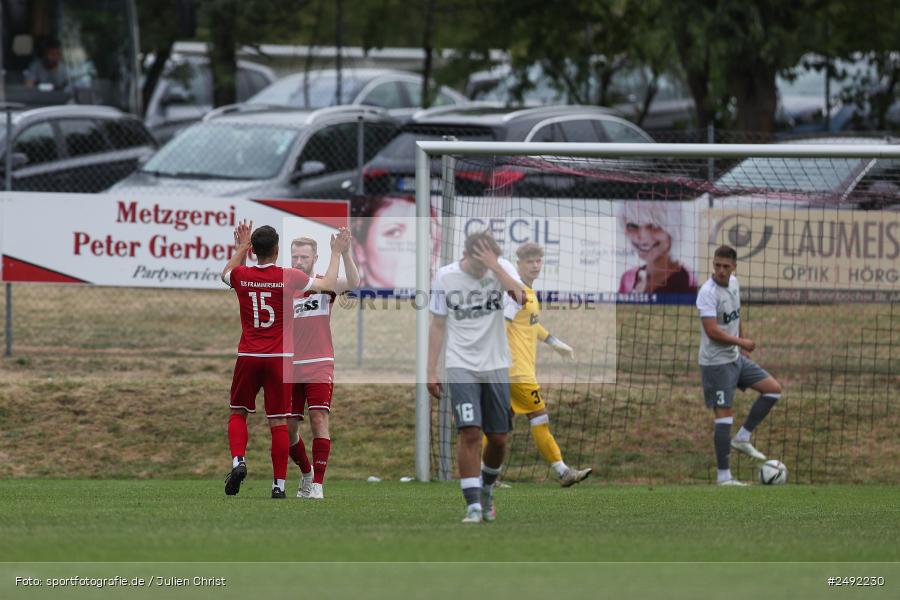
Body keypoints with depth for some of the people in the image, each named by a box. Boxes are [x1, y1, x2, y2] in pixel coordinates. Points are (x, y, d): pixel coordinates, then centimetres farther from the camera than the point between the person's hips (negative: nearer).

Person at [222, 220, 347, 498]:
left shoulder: (241, 276, -2)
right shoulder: (289, 277, -8)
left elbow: (226, 274, 25)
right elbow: (329, 283, 7)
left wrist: (240, 248, 36)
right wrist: (336, 253, 19)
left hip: (248, 357, 1)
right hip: (279, 358, -1)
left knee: (238, 413, 16)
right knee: (278, 422, 2)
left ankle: (238, 461, -8)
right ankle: (279, 484, 1)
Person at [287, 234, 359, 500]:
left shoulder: (325, 285, -1)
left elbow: (353, 283, -22)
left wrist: (345, 253, -34)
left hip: (319, 368, -4)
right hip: (290, 368, 4)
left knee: (319, 421, -15)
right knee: (288, 428, 5)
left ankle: (317, 485, -15)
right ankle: (306, 473, 30)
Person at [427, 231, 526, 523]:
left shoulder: (502, 269, -4)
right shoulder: (445, 277, -3)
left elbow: (520, 296, -24)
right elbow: (438, 325, 4)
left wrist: (493, 266, -26)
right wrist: (431, 371, 2)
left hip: (496, 365, 2)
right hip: (461, 366, -2)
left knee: (498, 437, 6)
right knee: (470, 433, -15)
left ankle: (486, 488, 34)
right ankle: (473, 506, -12)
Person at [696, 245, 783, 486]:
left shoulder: (733, 283, 6)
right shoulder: (708, 292, -21)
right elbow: (712, 331, -26)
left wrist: (742, 345, 19)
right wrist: (741, 342, -15)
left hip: (735, 358, 9)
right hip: (716, 363, -9)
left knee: (774, 389, 7)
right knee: (724, 415, -8)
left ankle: (742, 438, 12)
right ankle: (723, 477, -3)